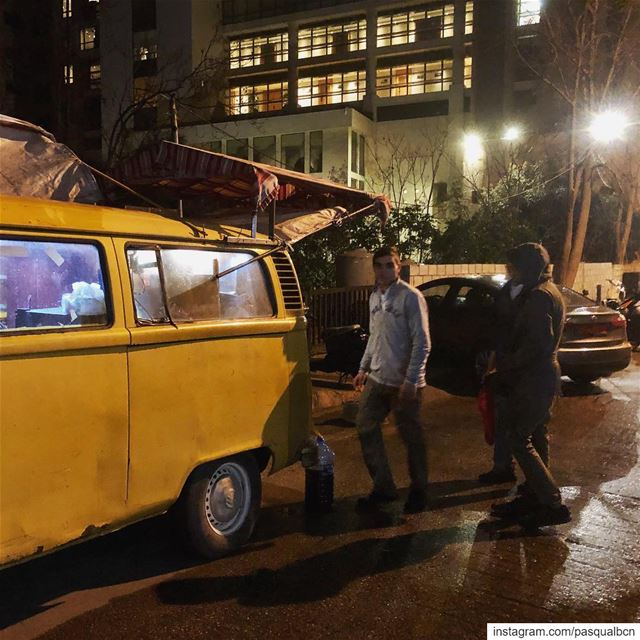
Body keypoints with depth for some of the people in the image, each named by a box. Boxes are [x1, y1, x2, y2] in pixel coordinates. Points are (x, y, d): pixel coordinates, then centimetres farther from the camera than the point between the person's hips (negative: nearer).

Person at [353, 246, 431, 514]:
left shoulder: (411, 297, -12)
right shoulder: (374, 297, 10)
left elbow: (422, 343, -14)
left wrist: (410, 381, -18)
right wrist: (363, 368, 16)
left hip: (403, 383, -7)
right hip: (376, 379, 7)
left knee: (411, 437, 4)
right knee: (366, 429, 8)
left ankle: (418, 491, 23)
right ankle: (383, 487, 22)